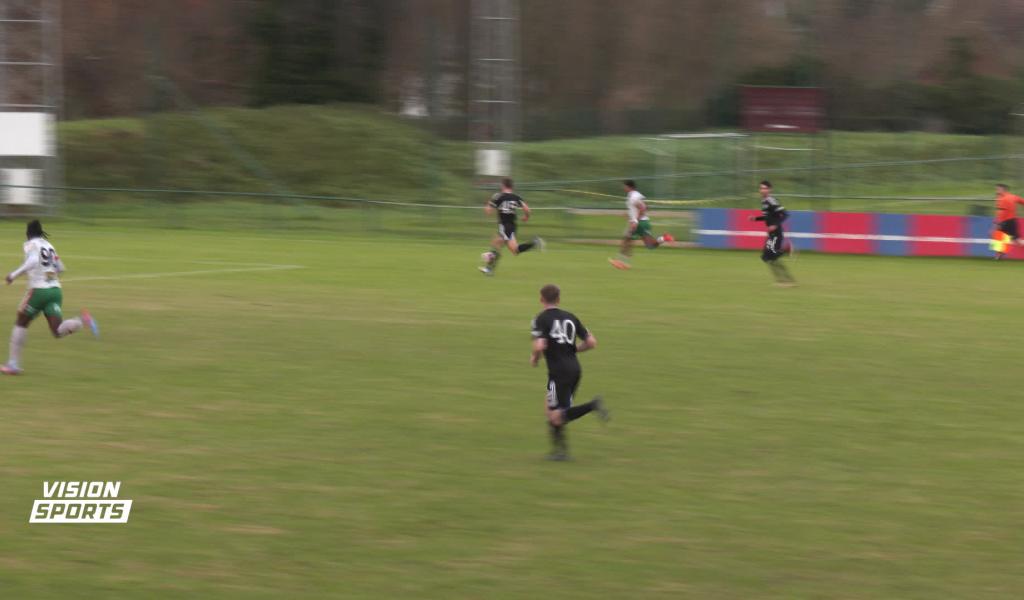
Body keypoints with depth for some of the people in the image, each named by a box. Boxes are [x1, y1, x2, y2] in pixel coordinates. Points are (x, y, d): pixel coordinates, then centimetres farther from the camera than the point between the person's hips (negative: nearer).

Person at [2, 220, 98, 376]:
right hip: (56, 290, 5)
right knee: (58, 332, -6)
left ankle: (13, 364, 16)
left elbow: (32, 262, -21)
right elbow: (60, 268, 21)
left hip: (39, 290, -5)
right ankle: (83, 320, -32)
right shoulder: (48, 245, 18)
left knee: (21, 324, 15)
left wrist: (14, 274, -14)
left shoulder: (31, 244, -2)